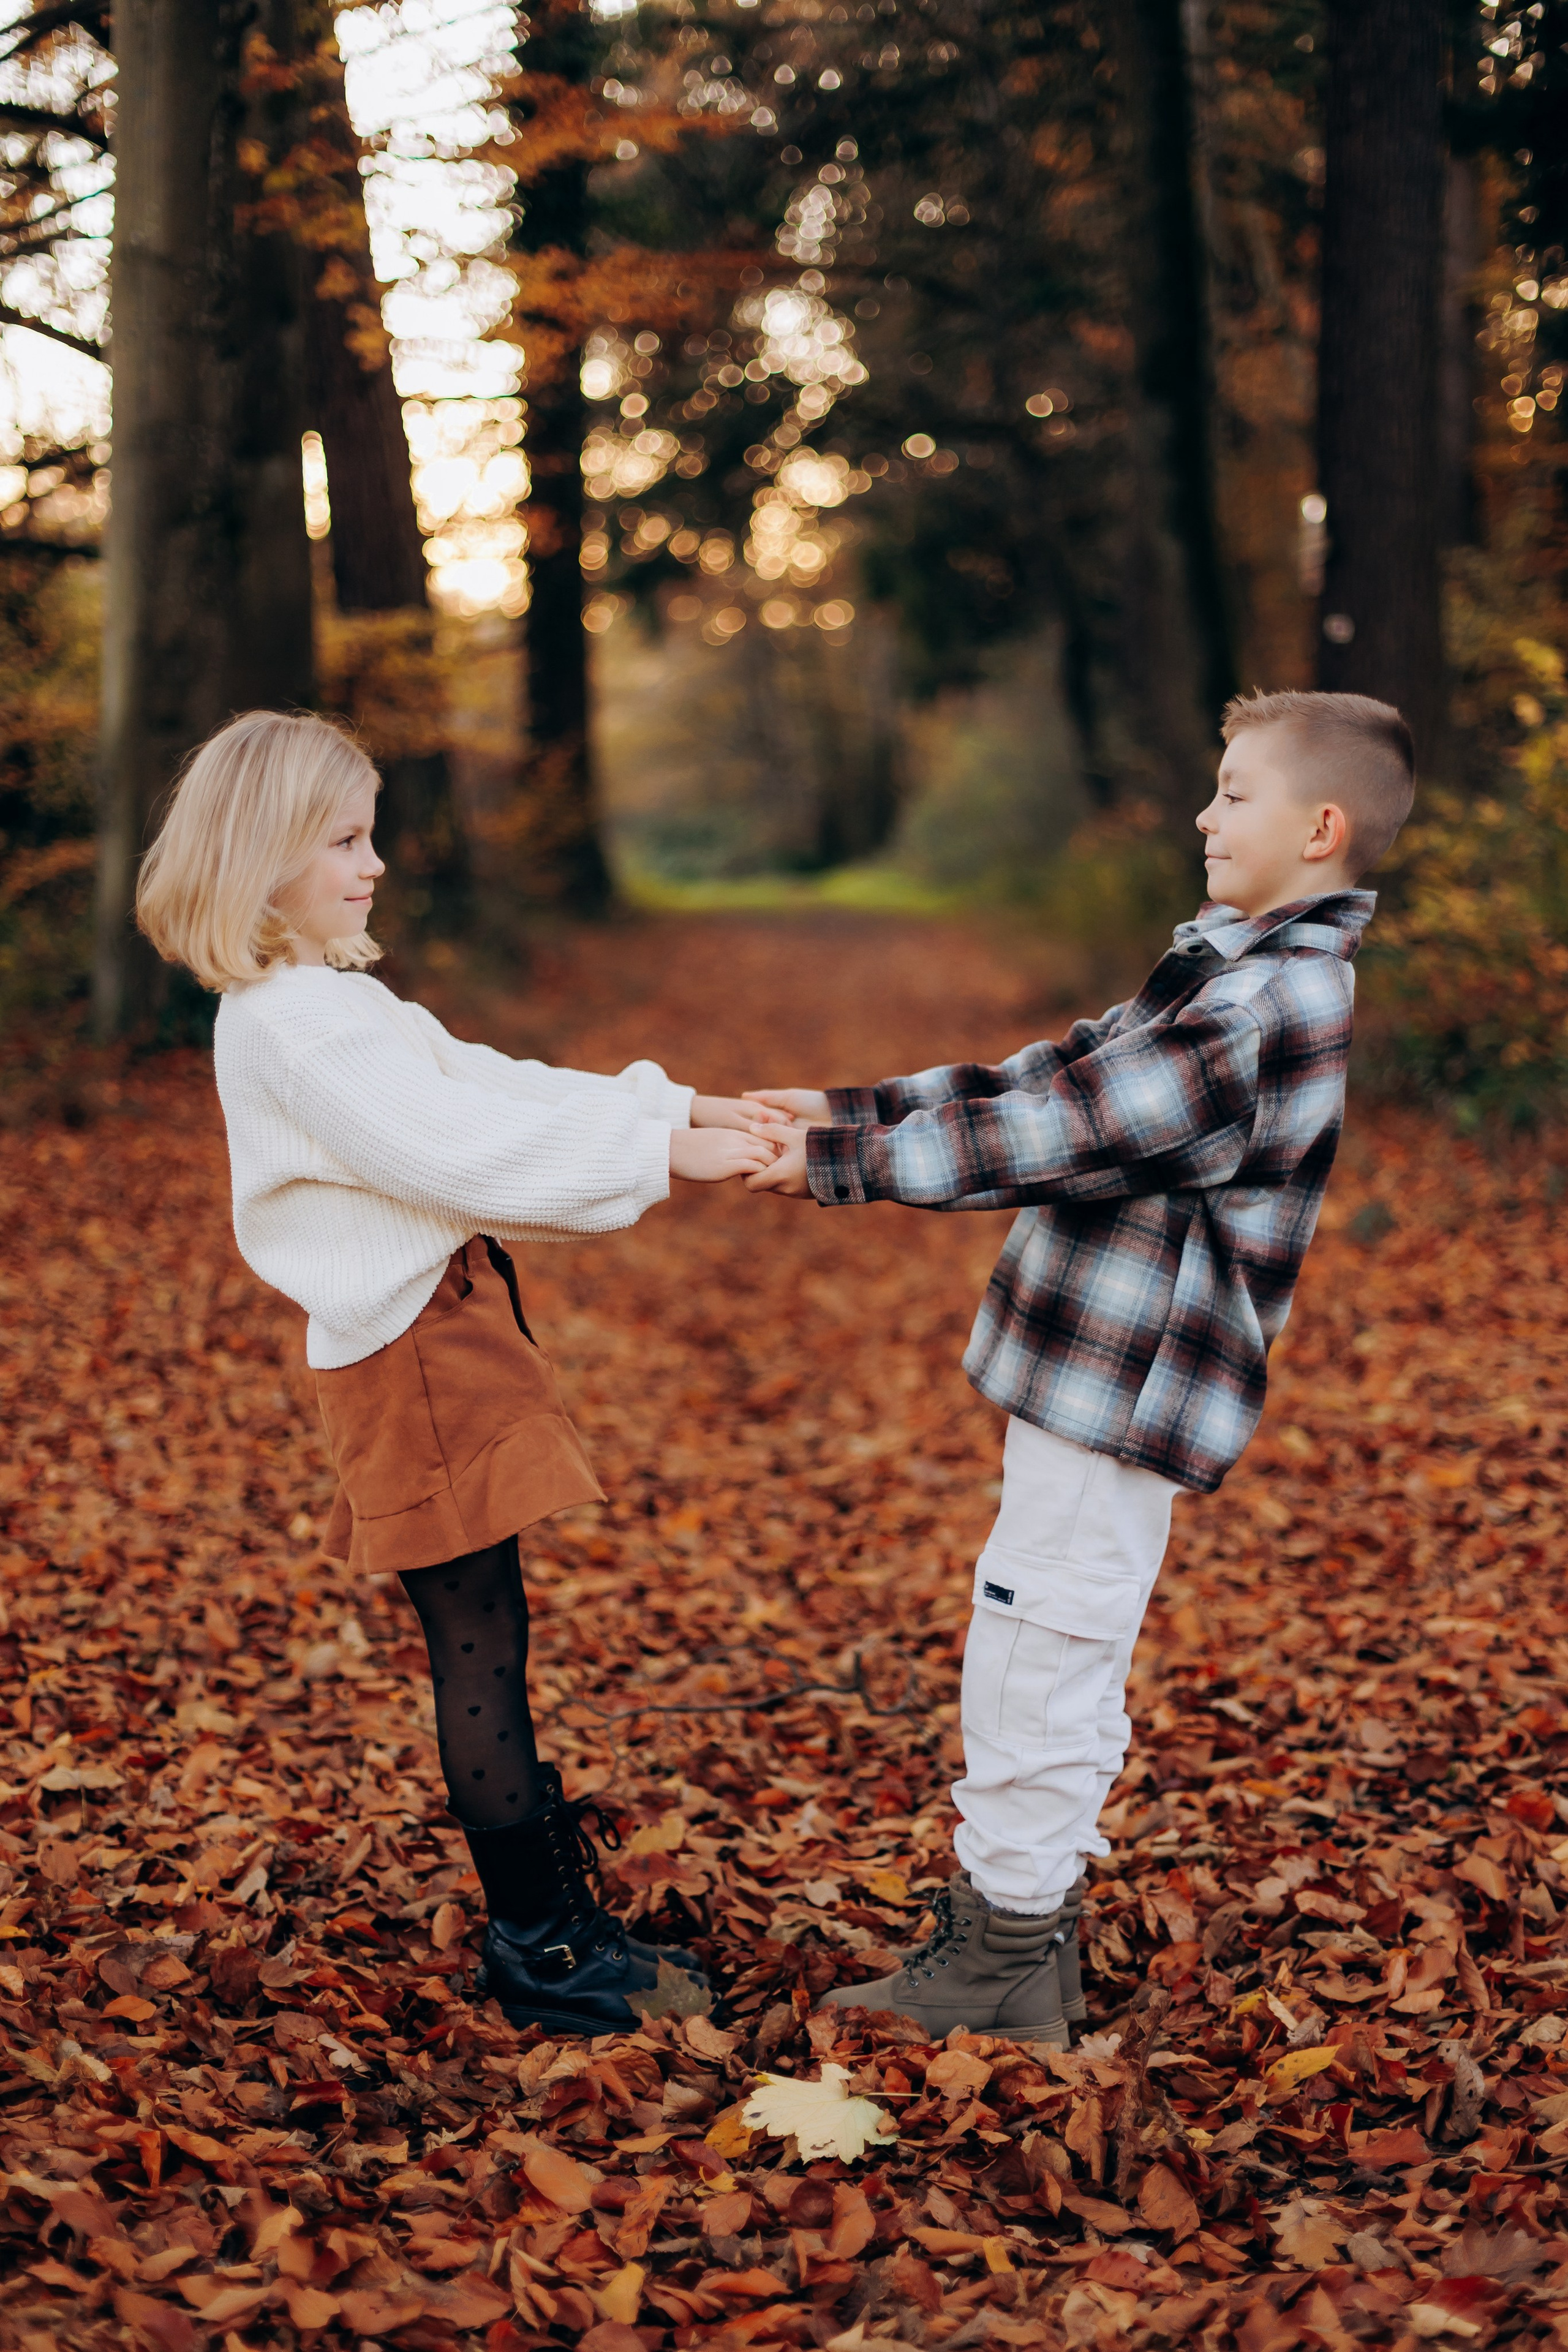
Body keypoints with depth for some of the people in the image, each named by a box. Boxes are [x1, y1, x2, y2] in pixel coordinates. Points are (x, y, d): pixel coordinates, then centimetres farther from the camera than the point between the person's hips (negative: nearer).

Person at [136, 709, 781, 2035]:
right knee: (480, 1647, -2)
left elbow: (484, 1086, 13)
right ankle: (536, 1953, 9)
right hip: (410, 1351, -10)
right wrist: (658, 1152, -21)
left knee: (487, 1642, 15)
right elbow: (464, 1147, -24)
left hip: (450, 1338, 10)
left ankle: (561, 1914, 26)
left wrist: (676, 1109, 4)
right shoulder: (291, 1026, -17)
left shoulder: (334, 1002, 17)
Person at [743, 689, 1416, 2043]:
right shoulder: (1244, 973, 13)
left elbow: (1060, 1135, -23)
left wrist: (841, 1162, -17)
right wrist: (851, 1114, 5)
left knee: (1034, 1677, 0)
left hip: (1123, 1394, -10)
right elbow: (1056, 1078, 12)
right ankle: (1028, 1936, 32)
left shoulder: (1278, 1005, -21)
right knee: (1065, 1679, 19)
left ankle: (1001, 1969, 13)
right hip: (1101, 1378, 10)